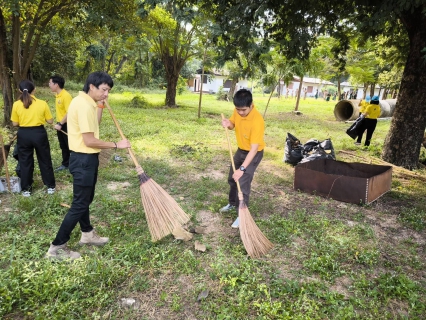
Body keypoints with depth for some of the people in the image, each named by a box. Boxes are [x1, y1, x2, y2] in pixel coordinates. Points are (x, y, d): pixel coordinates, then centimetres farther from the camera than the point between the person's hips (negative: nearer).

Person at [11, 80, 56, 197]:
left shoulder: (16, 105, -6)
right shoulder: (42, 103, -9)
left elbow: (15, 123, 0)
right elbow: (50, 121, -3)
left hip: (23, 135, 1)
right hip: (39, 133, -1)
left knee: (25, 162, 13)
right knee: (45, 160, 12)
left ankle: (26, 189, 21)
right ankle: (51, 186, 20)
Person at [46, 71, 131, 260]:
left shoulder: (85, 102, 9)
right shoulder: (84, 105, -22)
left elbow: (94, 125, 18)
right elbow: (89, 140, -24)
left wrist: (100, 105, 10)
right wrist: (116, 145, -17)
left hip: (86, 158, 10)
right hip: (83, 160, -10)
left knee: (85, 199, 21)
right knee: (80, 204, -2)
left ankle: (87, 234, 38)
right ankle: (57, 247, 10)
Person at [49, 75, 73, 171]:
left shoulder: (66, 96, -20)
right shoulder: (57, 95, 9)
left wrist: (60, 124, -23)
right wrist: (58, 123, 18)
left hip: (67, 125, -9)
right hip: (60, 124, 9)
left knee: (70, 146, 1)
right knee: (63, 146, 17)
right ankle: (65, 164, 29)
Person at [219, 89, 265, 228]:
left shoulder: (257, 120, -34)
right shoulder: (238, 111, -13)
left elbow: (254, 149, -35)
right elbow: (232, 124, 7)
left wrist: (242, 169, -39)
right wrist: (228, 124, -19)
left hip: (254, 153, -8)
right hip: (241, 150, 8)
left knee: (243, 183, -9)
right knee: (232, 178, 19)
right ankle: (232, 204, 42)